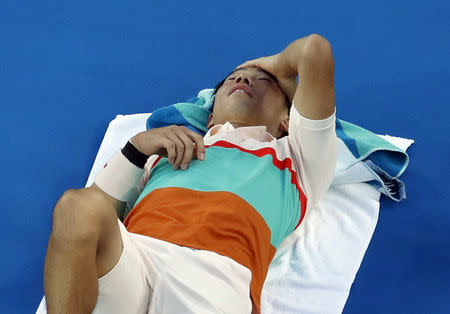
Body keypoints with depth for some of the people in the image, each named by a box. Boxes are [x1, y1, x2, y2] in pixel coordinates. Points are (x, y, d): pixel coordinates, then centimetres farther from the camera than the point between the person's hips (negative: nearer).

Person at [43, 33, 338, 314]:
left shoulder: (290, 157, 29)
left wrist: (279, 65, 38)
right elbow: (97, 206, 24)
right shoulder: (168, 148, 35)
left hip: (216, 276, -2)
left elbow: (315, 49, 17)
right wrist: (137, 146, 13)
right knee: (78, 204, -29)